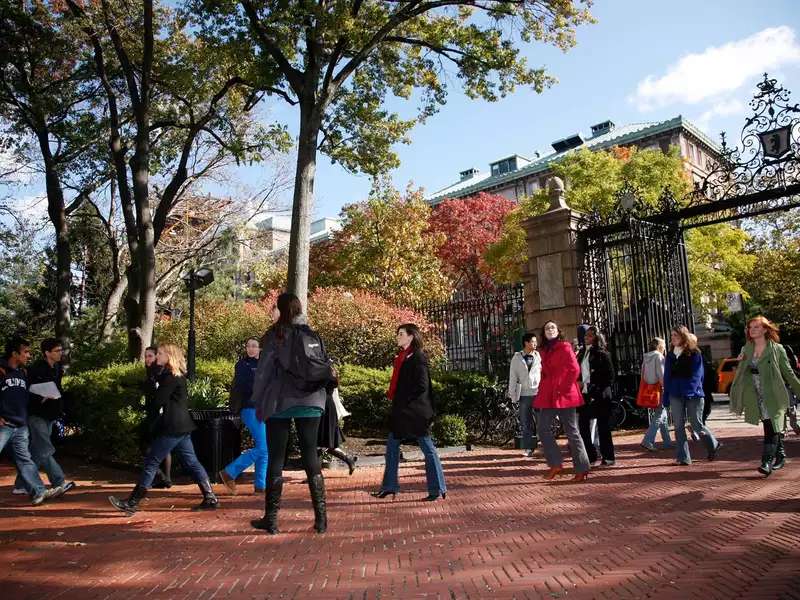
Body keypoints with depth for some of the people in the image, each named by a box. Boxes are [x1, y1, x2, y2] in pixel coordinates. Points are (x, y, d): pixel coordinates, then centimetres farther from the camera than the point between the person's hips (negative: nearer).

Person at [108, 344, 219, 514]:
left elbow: (158, 400, -13)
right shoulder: (179, 375, 17)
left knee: (151, 463, -3)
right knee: (192, 463, 9)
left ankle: (131, 503, 4)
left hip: (172, 427, -10)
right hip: (182, 426, 10)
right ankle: (210, 498, 8)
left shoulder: (170, 377, -13)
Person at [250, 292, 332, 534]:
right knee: (311, 458, 9)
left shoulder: (275, 335, -4)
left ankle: (271, 519, 13)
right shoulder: (312, 336, 6)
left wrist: (258, 402, 6)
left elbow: (263, 372, -4)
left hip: (279, 404, -3)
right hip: (310, 404, 3)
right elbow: (327, 371, 5)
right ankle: (321, 518, 7)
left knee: (275, 460, 7)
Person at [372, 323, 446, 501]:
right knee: (392, 445, 12)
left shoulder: (418, 358, -13)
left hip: (415, 411, -9)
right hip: (401, 411, 9)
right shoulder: (402, 357, 13)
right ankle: (389, 486, 22)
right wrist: (393, 396, 6)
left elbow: (422, 386, -18)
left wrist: (404, 400, -15)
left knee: (428, 449, 0)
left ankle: (438, 489, 9)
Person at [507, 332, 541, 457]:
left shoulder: (539, 356, 6)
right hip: (524, 394, 0)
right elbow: (513, 376, 5)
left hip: (539, 393, 0)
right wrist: (512, 393, 1)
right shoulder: (517, 358, 5)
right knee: (526, 423, 6)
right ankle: (528, 448, 15)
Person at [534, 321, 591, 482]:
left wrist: (563, 389, -14)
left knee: (571, 431, -1)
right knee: (543, 429, 1)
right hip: (548, 396, 7)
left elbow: (574, 369, -14)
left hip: (564, 396, -7)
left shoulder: (564, 347, -5)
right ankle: (555, 464, 11)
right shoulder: (544, 351, 15)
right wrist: (542, 390, 10)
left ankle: (582, 468, 8)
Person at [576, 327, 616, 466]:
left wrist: (598, 391, -13)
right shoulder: (582, 353, 13)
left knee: (603, 426, 2)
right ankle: (591, 456, 14)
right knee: (583, 425, 4)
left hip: (599, 396, -5)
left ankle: (608, 457, 13)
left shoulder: (602, 354, -4)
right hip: (584, 394, 6)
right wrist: (579, 384, -1)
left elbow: (609, 376, -7)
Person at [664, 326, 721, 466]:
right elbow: (667, 376, 12)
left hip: (693, 394, -4)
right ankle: (683, 457, 5)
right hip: (675, 395, 4)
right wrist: (666, 397, 8)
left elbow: (696, 375, -7)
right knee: (678, 426, 0)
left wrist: (689, 391, -20)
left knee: (697, 425, 4)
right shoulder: (670, 354, 11)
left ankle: (714, 445, 31)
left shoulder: (694, 353, -2)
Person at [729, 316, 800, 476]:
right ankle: (780, 455, 29)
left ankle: (767, 462, -11)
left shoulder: (776, 349, -3)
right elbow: (740, 373, 10)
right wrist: (735, 396, 7)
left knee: (771, 428, -9)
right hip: (756, 398, 4)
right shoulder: (747, 349, 8)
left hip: (773, 397, -4)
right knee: (772, 429, 13)